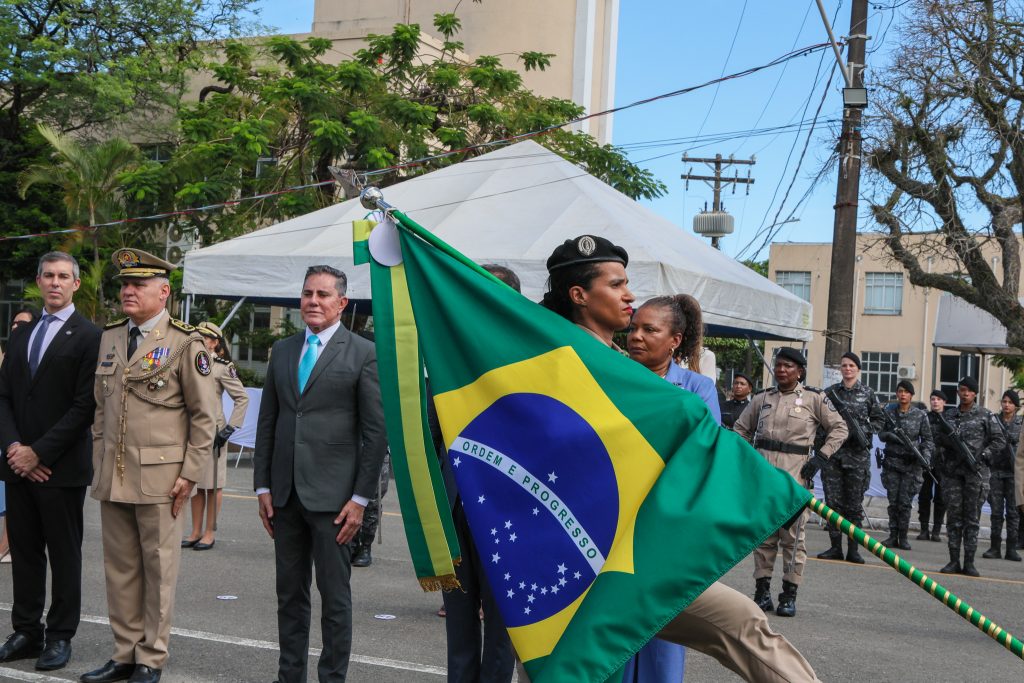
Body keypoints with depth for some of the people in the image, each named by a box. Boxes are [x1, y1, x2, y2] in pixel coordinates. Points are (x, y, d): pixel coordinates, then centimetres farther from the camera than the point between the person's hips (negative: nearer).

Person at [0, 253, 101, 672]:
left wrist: (39, 452, -14)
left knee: (64, 555, 4)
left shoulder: (88, 337, -6)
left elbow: (85, 406, -12)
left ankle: (60, 637, 13)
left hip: (61, 465, -6)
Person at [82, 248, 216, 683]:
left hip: (159, 476, -5)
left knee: (159, 569, 3)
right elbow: (100, 408, 18)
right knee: (120, 569, 11)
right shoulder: (109, 337, 13)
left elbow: (203, 416, -6)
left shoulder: (184, 342, -5)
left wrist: (190, 474, -10)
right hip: (112, 478, 6)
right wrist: (99, 463, 13)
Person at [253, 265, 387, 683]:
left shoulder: (363, 354, -4)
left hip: (332, 494, -5)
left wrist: (361, 498, -9)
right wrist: (263, 487, 8)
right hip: (285, 493, 5)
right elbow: (267, 423, 14)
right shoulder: (282, 351, 12)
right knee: (290, 593, 13)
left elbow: (376, 431, -6)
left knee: (335, 596, 3)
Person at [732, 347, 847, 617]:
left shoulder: (814, 399, 4)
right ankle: (762, 591, 13)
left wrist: (821, 457, -2)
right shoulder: (762, 398, 12)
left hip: (795, 472, -3)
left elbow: (839, 428, 8)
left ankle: (789, 595, 4)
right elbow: (741, 428, 23)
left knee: (792, 534, -4)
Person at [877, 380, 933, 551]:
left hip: (911, 464, -2)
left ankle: (903, 537, 4)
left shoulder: (920, 415, 1)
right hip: (892, 461, 2)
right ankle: (893, 536, 9)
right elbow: (881, 434, 9)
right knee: (893, 501, 3)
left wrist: (926, 456, -11)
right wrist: (889, 435, -13)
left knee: (905, 502, -4)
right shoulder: (889, 412, 5)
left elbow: (927, 439, 3)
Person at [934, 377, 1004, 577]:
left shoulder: (985, 416, 4)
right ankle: (954, 561, 5)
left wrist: (982, 456, -10)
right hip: (952, 470, 3)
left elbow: (999, 440, 2)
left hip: (976, 471, -3)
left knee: (972, 517, -1)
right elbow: (940, 438, 16)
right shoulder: (949, 416, 13)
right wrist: (947, 437, -7)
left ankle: (969, 562, 2)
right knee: (953, 516, 2)